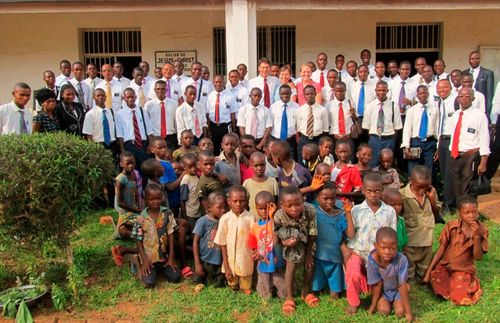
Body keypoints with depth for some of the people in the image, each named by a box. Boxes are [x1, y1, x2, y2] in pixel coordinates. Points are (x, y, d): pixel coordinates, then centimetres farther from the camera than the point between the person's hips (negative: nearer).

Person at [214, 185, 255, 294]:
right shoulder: (225, 219, -11)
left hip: (246, 260, 0)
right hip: (231, 259, 1)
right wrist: (226, 266, -5)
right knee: (233, 285, 17)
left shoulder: (250, 218, -14)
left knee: (246, 287, 17)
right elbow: (222, 244, -5)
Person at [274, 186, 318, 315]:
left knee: (310, 263, 5)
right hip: (288, 242, -2)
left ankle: (306, 292, 30)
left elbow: (312, 234, -21)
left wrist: (308, 253, -14)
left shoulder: (310, 211, -34)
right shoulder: (279, 217, -37)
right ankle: (289, 297, 5)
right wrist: (284, 242, -42)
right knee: (291, 265, -13)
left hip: (306, 242, 3)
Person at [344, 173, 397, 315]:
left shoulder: (389, 211, -3)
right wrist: (348, 214, -18)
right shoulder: (356, 210, -5)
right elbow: (351, 235, -11)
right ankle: (353, 302, -1)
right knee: (353, 274, -27)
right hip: (358, 251, -2)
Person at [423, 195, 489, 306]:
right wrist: (429, 271, -8)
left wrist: (476, 236, -25)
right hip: (445, 265, 0)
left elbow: (478, 257, -11)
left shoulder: (482, 230, -8)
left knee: (460, 299, -20)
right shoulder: (451, 226, -9)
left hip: (464, 269, 0)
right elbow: (441, 249, -4)